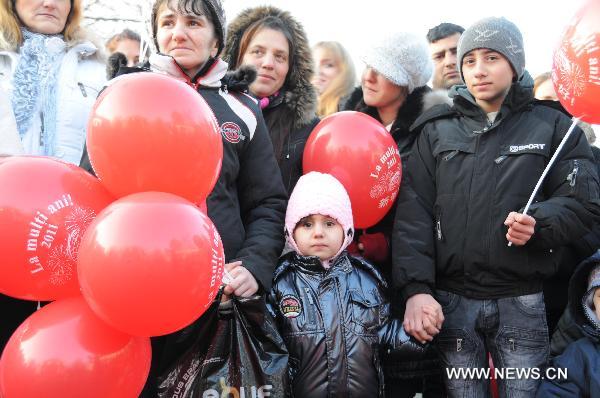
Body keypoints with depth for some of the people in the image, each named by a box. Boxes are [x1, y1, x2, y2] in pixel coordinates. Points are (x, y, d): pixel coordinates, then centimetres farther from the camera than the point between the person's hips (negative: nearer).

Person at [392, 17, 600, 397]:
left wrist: (539, 222, -22)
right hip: (451, 301, 1)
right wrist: (416, 287, -14)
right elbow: (413, 212, -2)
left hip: (522, 303, 0)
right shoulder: (437, 130, 6)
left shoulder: (553, 126, 5)